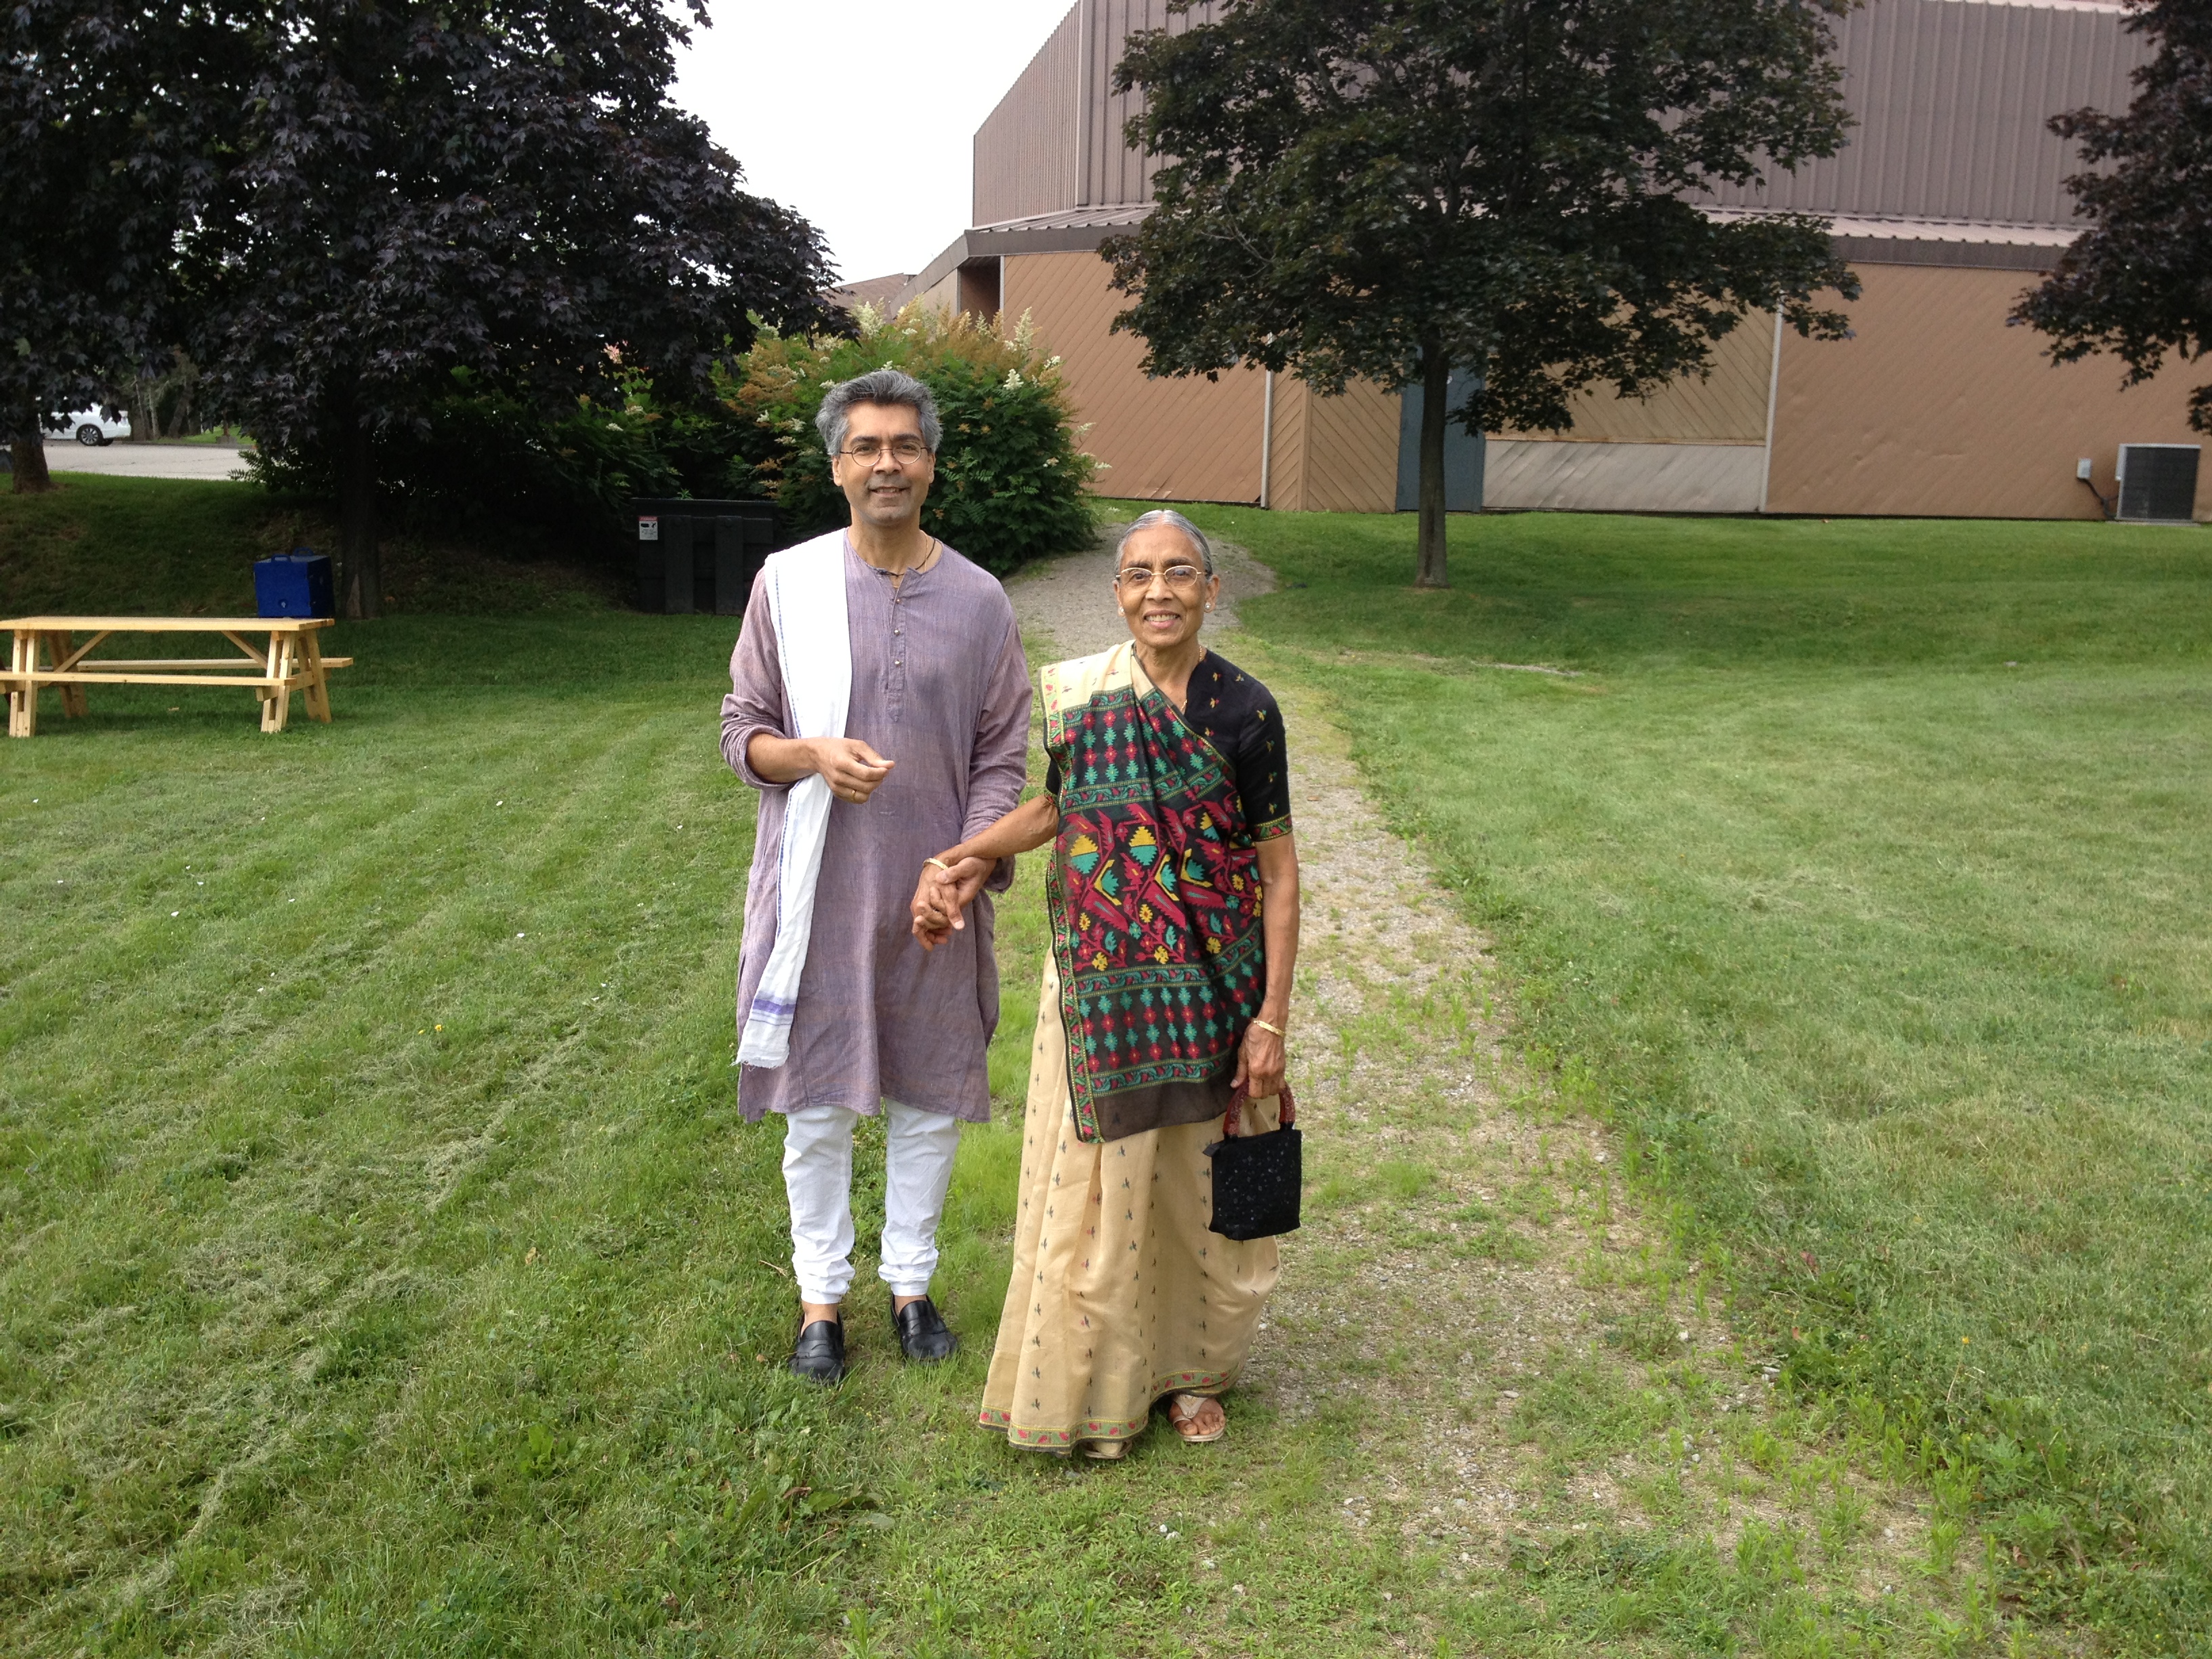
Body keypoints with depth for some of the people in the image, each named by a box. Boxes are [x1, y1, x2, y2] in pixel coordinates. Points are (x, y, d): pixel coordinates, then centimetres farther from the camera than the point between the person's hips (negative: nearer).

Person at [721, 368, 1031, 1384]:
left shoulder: (978, 600, 1)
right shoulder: (788, 583, -1)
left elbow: (1003, 756, 3)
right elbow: (741, 733, 2)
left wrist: (974, 859, -12)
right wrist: (813, 754, -19)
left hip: (935, 895, 1)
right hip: (820, 892, -1)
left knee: (930, 1100, 11)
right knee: (816, 1106, 8)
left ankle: (911, 1282, 31)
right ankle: (822, 1295, 26)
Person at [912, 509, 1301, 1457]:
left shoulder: (1243, 710, -8)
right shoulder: (1076, 694, -3)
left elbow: (1278, 870, -5)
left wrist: (1272, 1017, -7)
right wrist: (954, 863, -3)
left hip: (1211, 989, -1)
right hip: (1101, 989, 1)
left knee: (1198, 1185, 13)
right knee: (1095, 1185, 8)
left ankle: (1193, 1368, 37)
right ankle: (1098, 1388, 29)